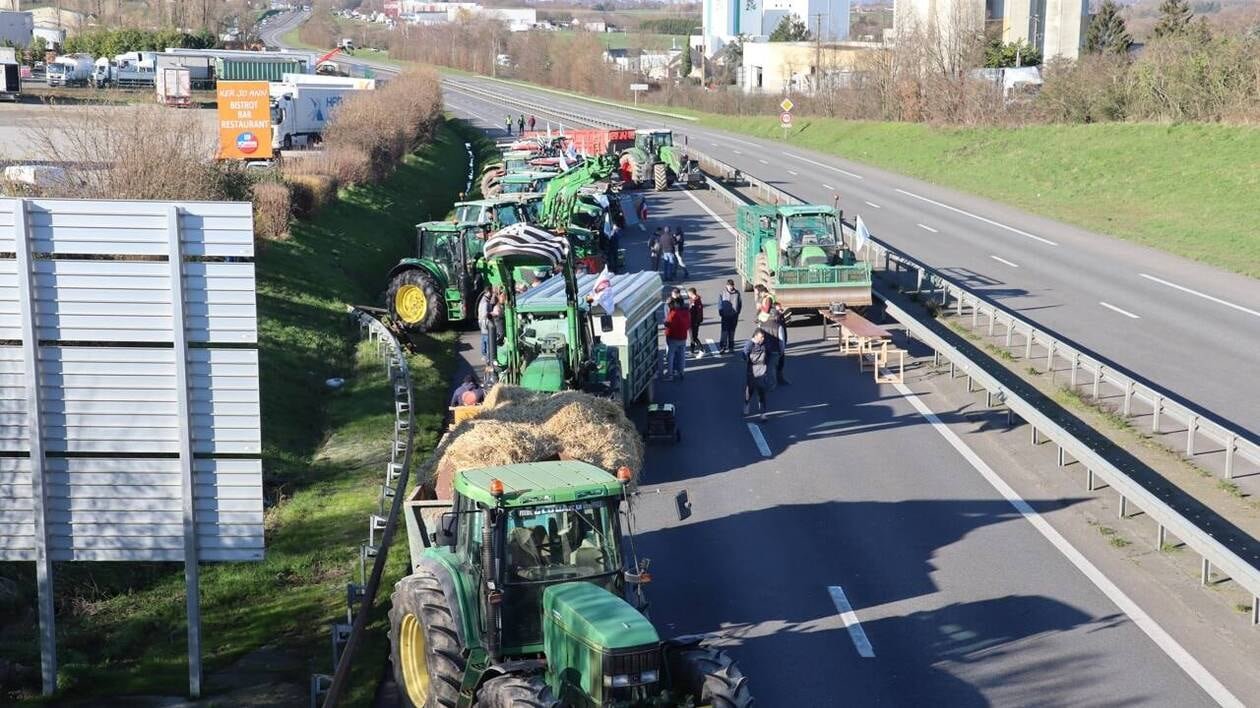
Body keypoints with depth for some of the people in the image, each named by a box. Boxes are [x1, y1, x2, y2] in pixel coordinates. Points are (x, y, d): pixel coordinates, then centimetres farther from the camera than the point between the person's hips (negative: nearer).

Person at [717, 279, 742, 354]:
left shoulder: (737, 293, 1)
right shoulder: (722, 292, -5)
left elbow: (740, 304, 10)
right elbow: (719, 304, -1)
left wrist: (737, 313, 4)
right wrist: (720, 313, -7)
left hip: (734, 316, 2)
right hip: (725, 316, -2)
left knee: (732, 331, 10)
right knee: (725, 331, -8)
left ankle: (730, 346, 18)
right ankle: (722, 346, -6)